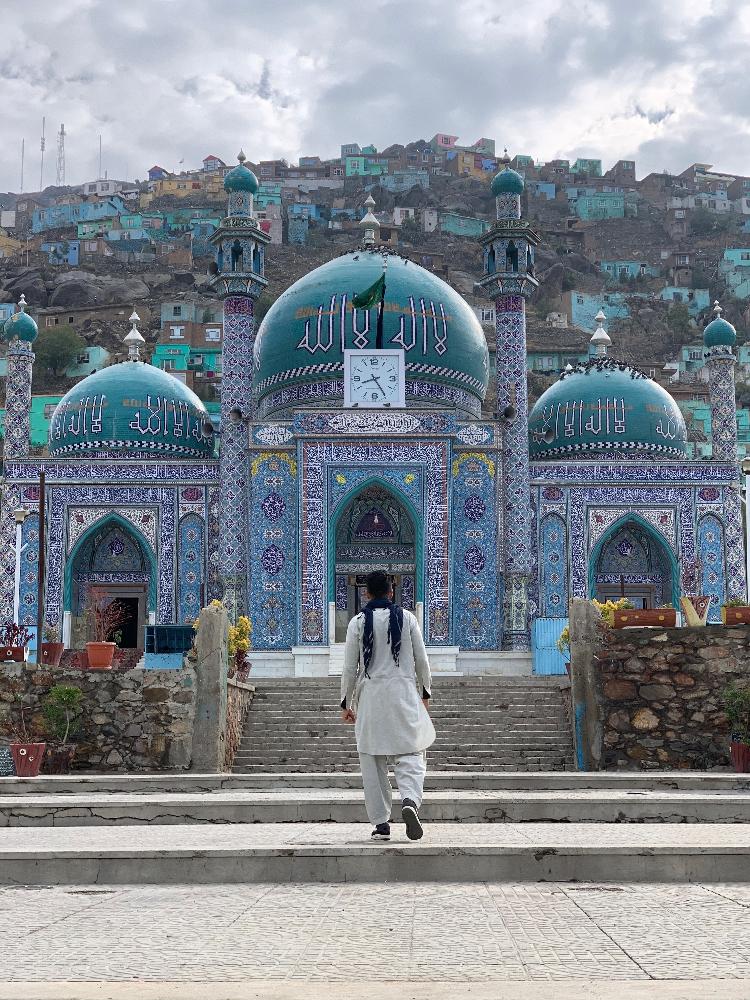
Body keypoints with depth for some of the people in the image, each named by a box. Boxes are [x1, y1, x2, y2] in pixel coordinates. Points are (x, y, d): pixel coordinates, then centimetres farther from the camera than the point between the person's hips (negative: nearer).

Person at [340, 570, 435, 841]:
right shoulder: (406, 618, 3)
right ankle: (410, 800, -25)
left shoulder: (358, 622, 1)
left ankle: (381, 823, 6)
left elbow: (350, 667, 1)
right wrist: (425, 691, 20)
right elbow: (421, 660, 6)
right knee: (410, 752, 3)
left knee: (373, 760, 6)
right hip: (404, 692, 0)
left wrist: (346, 702, 10)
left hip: (371, 694, 0)